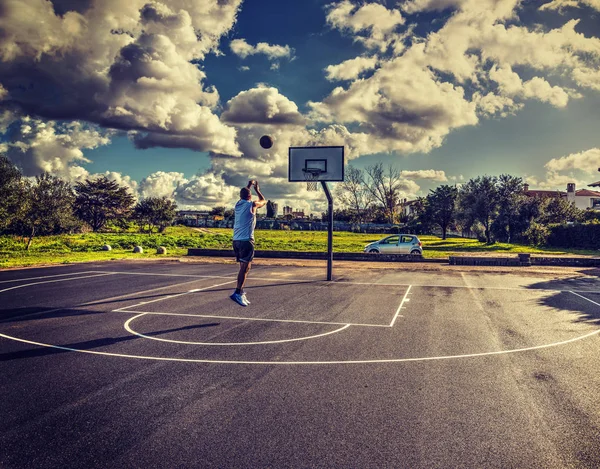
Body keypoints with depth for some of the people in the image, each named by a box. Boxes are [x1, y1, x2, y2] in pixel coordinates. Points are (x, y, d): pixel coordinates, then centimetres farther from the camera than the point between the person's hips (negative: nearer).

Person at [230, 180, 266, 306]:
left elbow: (243, 196, 38)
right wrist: (257, 189, 29)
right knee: (245, 267, -9)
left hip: (236, 240, 7)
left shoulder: (238, 204, 12)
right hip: (246, 240, -7)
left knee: (243, 266, 16)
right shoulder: (252, 204, -4)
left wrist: (248, 186, 46)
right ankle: (237, 293, -18)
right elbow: (264, 201, 18)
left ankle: (241, 291, 19)